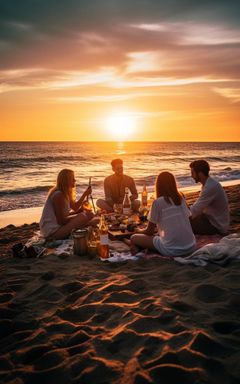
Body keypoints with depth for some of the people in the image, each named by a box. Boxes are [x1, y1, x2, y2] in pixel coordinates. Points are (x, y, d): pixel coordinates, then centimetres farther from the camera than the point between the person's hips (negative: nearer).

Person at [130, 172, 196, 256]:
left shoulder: (157, 202, -7)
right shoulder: (181, 199, 9)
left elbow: (149, 231, 1)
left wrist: (139, 231, 23)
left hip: (171, 250, -6)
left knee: (134, 238, 7)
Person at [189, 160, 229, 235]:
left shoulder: (211, 187, -27)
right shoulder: (209, 183, 3)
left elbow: (195, 210, -26)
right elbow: (198, 205, 10)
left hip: (217, 226, -9)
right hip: (212, 218, 9)